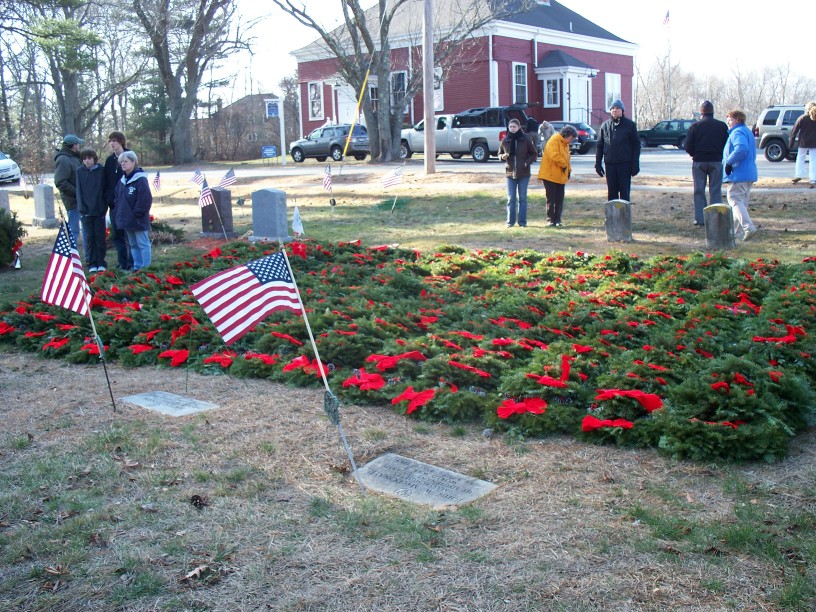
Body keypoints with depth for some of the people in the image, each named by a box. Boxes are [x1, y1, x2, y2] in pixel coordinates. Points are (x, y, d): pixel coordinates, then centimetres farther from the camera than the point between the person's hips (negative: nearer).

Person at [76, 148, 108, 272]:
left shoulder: (101, 171, 1)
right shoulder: (80, 171, 3)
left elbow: (105, 189, 2)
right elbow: (79, 191, 2)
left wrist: (104, 207, -7)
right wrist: (82, 208, -6)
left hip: (99, 210, -1)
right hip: (86, 210, 1)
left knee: (100, 236, 4)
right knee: (89, 237, 4)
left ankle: (101, 263, 13)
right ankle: (91, 263, 10)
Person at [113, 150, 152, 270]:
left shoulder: (140, 179, -14)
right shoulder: (122, 180, 11)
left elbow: (146, 199, -19)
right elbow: (118, 198, 21)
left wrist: (137, 213, -15)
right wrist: (118, 212, 10)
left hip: (138, 220, -9)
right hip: (126, 220, 9)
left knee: (143, 244, -2)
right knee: (133, 245, 15)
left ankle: (146, 268, 1)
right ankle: (137, 267, 22)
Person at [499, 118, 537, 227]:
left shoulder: (526, 139, -3)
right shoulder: (505, 140, 3)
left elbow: (534, 154, 3)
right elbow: (500, 154, 15)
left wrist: (527, 162, -12)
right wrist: (503, 156, -8)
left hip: (523, 173, -2)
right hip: (510, 173, 2)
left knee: (522, 198, 4)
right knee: (511, 198, 3)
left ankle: (522, 221, 9)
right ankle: (510, 221, 9)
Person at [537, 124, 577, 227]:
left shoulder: (565, 144, 18)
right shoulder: (554, 141, -13)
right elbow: (554, 156, -24)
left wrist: (568, 169, 11)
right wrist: (564, 165, -13)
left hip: (560, 176, 9)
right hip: (550, 175, -9)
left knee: (559, 199, 7)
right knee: (551, 199, -4)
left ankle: (557, 220, 12)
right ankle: (550, 220, 0)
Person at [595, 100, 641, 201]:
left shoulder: (630, 124, 0)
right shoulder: (605, 125, 8)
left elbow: (636, 145, -1)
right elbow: (599, 145, 10)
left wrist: (635, 164, -7)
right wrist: (598, 163, 4)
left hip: (625, 164, -3)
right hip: (609, 164, 3)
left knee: (624, 191, 0)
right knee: (612, 192, 7)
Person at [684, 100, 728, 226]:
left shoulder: (695, 126, -4)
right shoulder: (722, 126, 1)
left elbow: (688, 147, -4)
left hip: (699, 162, -1)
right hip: (716, 162, 1)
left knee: (699, 191, 6)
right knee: (715, 191, 5)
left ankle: (700, 219, 3)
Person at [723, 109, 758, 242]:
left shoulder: (737, 132, -13)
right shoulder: (748, 132, 21)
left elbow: (741, 149, -32)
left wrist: (729, 162, -24)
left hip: (738, 174, -10)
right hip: (750, 173, 10)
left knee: (735, 200, -10)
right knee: (741, 201, 15)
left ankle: (748, 226, -24)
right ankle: (737, 231, 21)